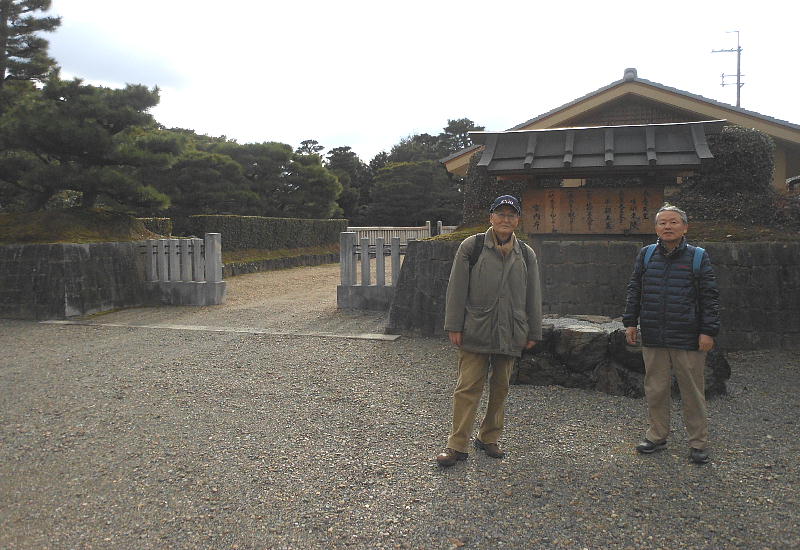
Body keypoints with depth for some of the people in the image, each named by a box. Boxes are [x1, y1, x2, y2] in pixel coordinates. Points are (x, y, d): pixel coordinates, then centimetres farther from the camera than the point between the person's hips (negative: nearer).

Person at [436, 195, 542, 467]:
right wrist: (454, 326, -7)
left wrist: (533, 332, 10)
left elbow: (533, 297, 13)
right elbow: (457, 288, -3)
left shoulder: (526, 254, 9)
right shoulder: (472, 246, -1)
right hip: (475, 332, -4)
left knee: (500, 388, 12)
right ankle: (457, 445, 3)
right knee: (468, 387, -5)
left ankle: (489, 438, 27)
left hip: (511, 334, 4)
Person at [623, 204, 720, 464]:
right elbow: (634, 291, 12)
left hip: (688, 338, -2)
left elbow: (710, 297, -1)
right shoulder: (646, 255, 6)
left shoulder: (698, 257, -1)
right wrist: (630, 322, 8)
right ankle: (657, 435, 26)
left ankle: (698, 443, 19)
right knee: (655, 389, 11)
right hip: (653, 337, 3)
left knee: (692, 391, 6)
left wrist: (708, 331, -7)